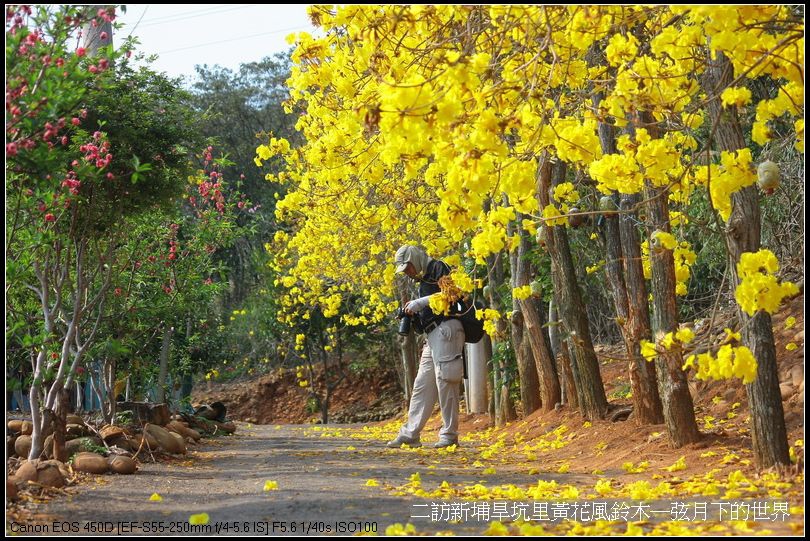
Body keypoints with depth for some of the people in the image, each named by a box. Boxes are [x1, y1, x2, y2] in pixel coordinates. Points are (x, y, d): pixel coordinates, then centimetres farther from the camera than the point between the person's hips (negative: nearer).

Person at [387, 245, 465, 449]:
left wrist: (419, 303, -14)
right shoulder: (424, 280, 26)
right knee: (421, 386, 6)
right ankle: (409, 434, 6)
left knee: (445, 382, -9)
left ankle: (449, 435, -4)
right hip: (433, 336, 10)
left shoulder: (438, 268, 0)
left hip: (446, 330, -10)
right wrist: (413, 315, 8)